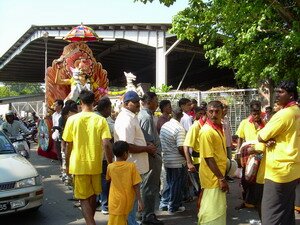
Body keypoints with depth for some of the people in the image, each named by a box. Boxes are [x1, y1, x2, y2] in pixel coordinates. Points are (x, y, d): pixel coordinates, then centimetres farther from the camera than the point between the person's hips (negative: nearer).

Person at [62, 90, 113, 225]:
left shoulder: (72, 119, -6)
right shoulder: (101, 120, -6)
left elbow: (69, 145, -2)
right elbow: (106, 144, -15)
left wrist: (67, 165, 11)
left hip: (78, 165, -2)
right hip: (95, 165, 2)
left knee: (84, 199, 6)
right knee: (92, 197, 21)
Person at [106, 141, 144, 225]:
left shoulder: (110, 167, -6)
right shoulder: (131, 166, -11)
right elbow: (136, 185, -10)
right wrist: (139, 200, -5)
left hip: (116, 201, 0)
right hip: (128, 200, 0)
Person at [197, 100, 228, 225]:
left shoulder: (218, 128, 8)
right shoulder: (207, 131, -20)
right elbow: (208, 158, -22)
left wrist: (222, 177, 19)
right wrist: (221, 178, -21)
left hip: (218, 175, 9)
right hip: (213, 177, -9)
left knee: (218, 209, 20)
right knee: (213, 211, -1)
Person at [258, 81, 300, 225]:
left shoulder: (284, 113, -18)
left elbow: (260, 137, -15)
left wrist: (268, 138, 5)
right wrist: (272, 139, -3)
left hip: (279, 170, -10)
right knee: (287, 212, 17)